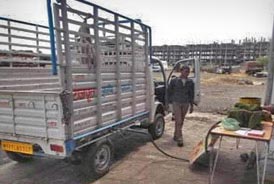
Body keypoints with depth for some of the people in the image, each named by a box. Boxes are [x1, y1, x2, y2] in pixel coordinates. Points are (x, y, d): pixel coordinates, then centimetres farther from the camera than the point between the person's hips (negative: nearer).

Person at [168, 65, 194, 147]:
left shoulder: (190, 82, 3)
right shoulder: (174, 81, -6)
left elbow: (191, 94, 10)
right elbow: (169, 91, 3)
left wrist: (191, 105, 9)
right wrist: (170, 101, 4)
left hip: (185, 103, 4)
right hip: (176, 103, -3)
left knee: (181, 121, 13)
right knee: (178, 121, -9)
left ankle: (176, 136, 31)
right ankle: (179, 139, -5)